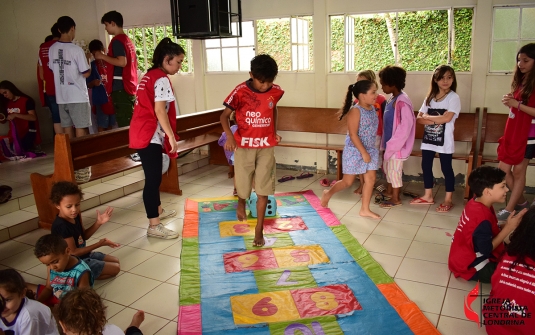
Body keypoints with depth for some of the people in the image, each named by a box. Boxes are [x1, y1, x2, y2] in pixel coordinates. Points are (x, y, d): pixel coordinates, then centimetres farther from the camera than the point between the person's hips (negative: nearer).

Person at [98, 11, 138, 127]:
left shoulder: (117, 40, -9)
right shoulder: (128, 40, 16)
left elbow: (122, 62, -21)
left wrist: (103, 56, -8)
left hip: (121, 88, -9)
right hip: (130, 87, 9)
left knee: (124, 125, -7)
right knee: (130, 124, 11)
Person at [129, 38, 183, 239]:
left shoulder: (149, 76, 17)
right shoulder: (162, 79, -13)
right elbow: (160, 111, -20)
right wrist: (172, 137, -16)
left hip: (142, 133, 10)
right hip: (149, 135, -10)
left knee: (154, 175, 21)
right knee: (153, 178, -8)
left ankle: (158, 211, 36)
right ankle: (154, 226, -4)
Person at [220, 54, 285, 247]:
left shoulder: (276, 92, -3)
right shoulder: (240, 92, -13)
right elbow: (224, 116, -7)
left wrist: (275, 132, 10)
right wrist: (229, 135, -24)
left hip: (266, 147, 2)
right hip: (244, 146, -2)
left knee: (263, 189, 1)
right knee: (243, 185, 8)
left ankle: (259, 229, 14)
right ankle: (241, 202, 45)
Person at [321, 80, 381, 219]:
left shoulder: (373, 109, 5)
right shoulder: (355, 111, -18)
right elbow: (353, 135, -22)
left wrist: (368, 151, 11)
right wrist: (363, 153, -21)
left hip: (370, 150, 7)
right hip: (354, 151, -7)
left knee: (370, 179, 6)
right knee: (348, 182, 4)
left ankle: (365, 209, 17)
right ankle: (328, 194, 30)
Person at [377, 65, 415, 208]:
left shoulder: (402, 102, -23)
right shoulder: (392, 99, 6)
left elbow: (406, 125, -24)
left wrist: (393, 143, -21)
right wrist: (385, 142, 14)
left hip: (397, 144, -9)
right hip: (390, 142, 9)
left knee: (394, 169, 3)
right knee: (386, 166, 21)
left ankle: (396, 199, 18)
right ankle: (389, 191, 39)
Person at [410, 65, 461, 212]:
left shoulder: (453, 97, -7)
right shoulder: (429, 97, 8)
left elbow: (447, 118, -21)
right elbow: (419, 119, 0)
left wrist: (427, 116, -11)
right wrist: (436, 120, -16)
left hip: (444, 140, -6)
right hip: (428, 139, 6)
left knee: (446, 168, 4)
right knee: (426, 166, 12)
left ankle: (448, 200, 16)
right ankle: (428, 196, 26)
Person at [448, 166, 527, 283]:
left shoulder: (475, 203, -4)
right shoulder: (482, 217, -30)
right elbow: (486, 249, -23)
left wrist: (506, 225, -9)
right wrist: (508, 227, -19)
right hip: (470, 266, -9)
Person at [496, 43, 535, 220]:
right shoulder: (520, 81, 11)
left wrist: (517, 104, -24)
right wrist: (509, 102, -2)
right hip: (512, 132, 8)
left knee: (518, 171, 2)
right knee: (503, 170, 9)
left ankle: (509, 209, 10)